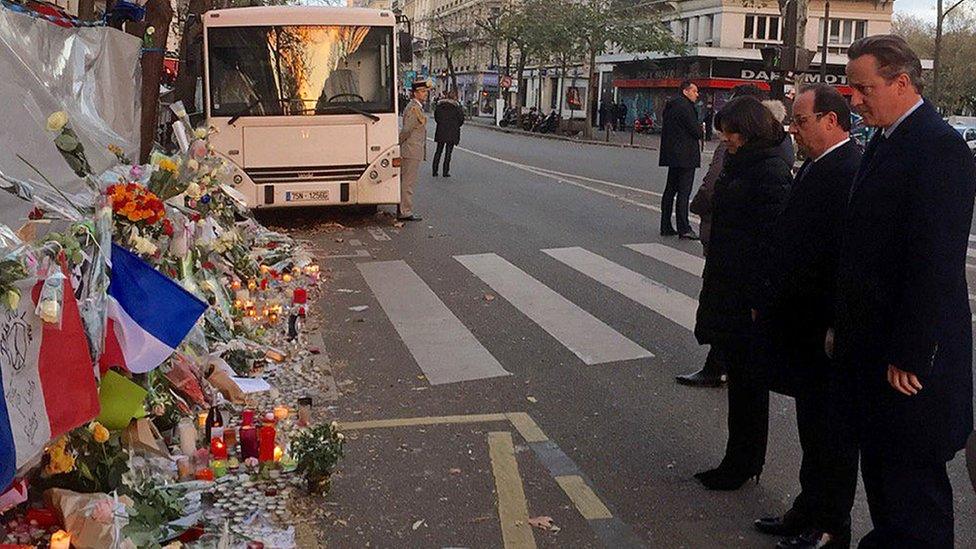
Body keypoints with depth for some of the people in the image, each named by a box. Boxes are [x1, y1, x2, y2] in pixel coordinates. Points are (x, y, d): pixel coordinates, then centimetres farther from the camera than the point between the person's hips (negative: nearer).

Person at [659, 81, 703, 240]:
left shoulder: (670, 105, 15)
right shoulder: (685, 106, -14)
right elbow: (696, 130, -17)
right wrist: (701, 132, 7)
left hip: (672, 155, 9)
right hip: (685, 156, -9)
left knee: (670, 190, 12)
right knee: (684, 192, -8)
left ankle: (666, 226, 16)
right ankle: (684, 228, -9)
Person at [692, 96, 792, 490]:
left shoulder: (770, 173, -16)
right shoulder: (738, 166, 14)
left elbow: (771, 243, -20)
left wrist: (757, 301, -20)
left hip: (748, 296, -10)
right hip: (726, 291, 10)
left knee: (747, 380, 2)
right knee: (738, 373, 15)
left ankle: (742, 465, 14)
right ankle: (741, 462, 26)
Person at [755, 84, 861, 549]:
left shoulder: (849, 171, -19)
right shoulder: (815, 168, 12)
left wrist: (839, 329, -23)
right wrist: (773, 302, 12)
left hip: (826, 330, -10)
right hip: (803, 324, 10)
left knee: (829, 431, 4)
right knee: (813, 426, 20)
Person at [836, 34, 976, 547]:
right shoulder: (883, 142, 12)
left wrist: (909, 355, -20)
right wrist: (844, 326, 14)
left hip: (910, 355, -9)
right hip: (870, 347, 9)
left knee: (913, 472, 3)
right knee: (878, 461, 19)